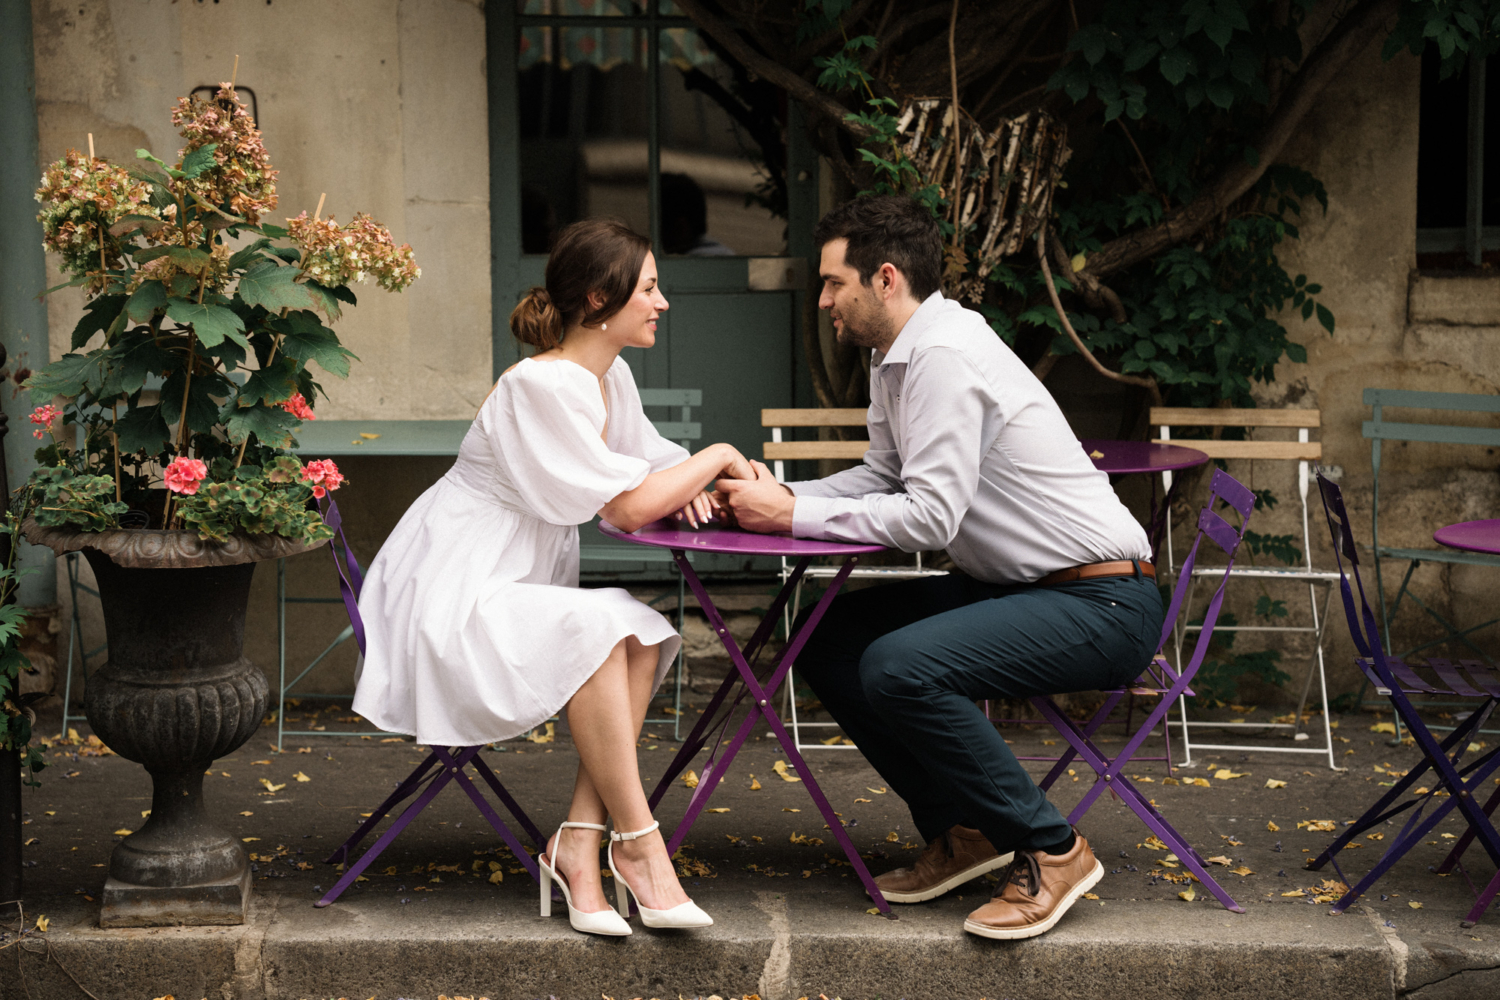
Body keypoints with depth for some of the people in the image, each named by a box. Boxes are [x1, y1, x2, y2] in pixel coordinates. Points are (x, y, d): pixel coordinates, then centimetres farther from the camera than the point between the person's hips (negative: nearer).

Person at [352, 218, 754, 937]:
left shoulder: (610, 377, 8)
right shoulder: (538, 385, -20)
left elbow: (647, 468, 21)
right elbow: (628, 507, -21)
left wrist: (685, 485, -3)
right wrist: (717, 458, -7)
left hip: (515, 594, 9)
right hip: (448, 600, -9)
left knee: (644, 638, -16)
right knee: (595, 628, -30)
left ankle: (578, 844, -18)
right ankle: (637, 842, -21)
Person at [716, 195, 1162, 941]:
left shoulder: (943, 356, -21)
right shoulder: (894, 358, 10)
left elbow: (929, 516, -25)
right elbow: (885, 476, 18)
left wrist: (793, 516, -17)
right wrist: (777, 495, 2)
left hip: (1102, 601, -10)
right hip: (1019, 585, 10)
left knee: (899, 668, -29)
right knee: (831, 643, 8)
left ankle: (1049, 851, -12)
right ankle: (962, 831, 15)